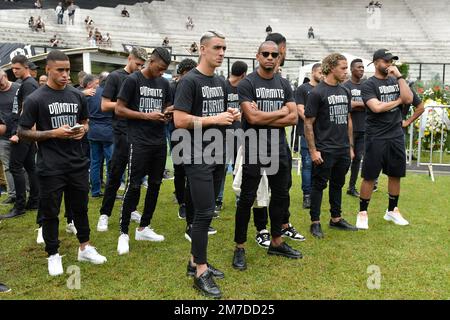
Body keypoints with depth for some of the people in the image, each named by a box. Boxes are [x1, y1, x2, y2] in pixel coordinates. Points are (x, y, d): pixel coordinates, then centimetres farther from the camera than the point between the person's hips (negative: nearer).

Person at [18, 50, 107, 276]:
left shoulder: (76, 95, 6)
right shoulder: (35, 99, -8)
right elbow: (23, 132, -6)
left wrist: (83, 130, -5)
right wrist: (54, 133, -18)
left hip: (77, 163, 4)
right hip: (51, 168, -4)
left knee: (80, 207, 16)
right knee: (50, 212, 8)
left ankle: (85, 248, 32)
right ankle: (53, 255, 25)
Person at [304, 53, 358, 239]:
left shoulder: (345, 92, 12)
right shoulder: (317, 93, -10)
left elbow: (348, 120, 18)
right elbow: (308, 123, -11)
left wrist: (350, 146, 15)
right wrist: (313, 150, -15)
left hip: (343, 150, 7)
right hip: (324, 151, -7)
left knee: (338, 184, 16)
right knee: (319, 185, 3)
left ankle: (336, 219, 29)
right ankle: (315, 222, 14)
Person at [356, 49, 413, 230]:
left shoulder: (396, 81, 12)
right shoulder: (369, 85, -5)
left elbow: (409, 99, -4)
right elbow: (376, 107, -19)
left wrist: (399, 76, -6)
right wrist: (398, 101, -5)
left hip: (396, 136, 6)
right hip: (376, 138, -5)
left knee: (395, 174, 13)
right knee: (369, 177, -1)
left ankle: (392, 210, 27)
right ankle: (362, 212, 12)